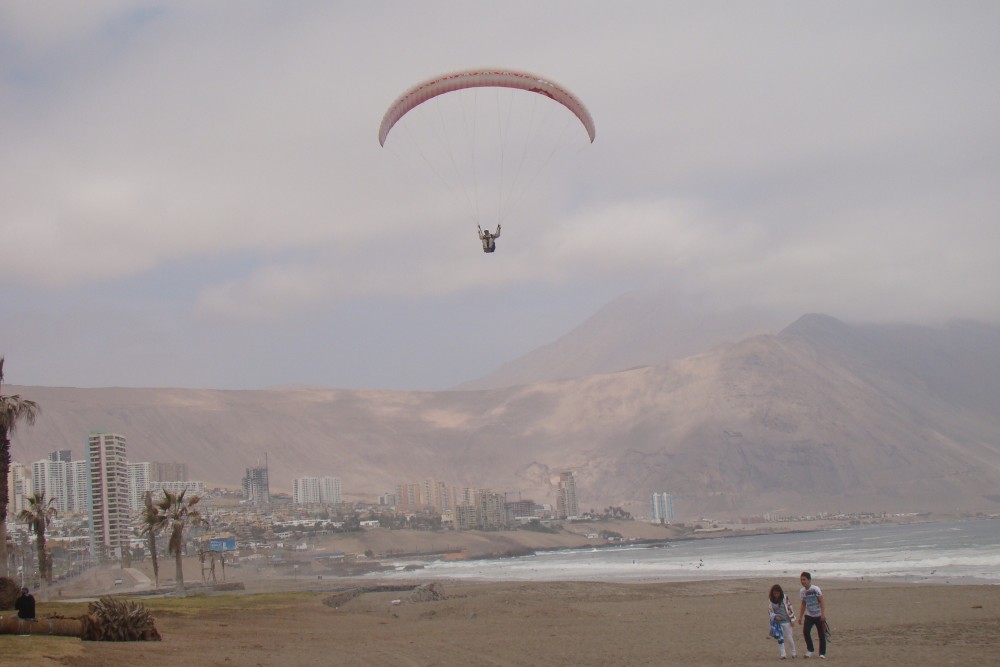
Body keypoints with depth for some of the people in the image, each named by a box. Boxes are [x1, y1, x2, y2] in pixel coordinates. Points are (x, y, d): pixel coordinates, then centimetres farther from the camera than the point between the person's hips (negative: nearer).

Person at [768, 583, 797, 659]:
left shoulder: (785, 597, -9)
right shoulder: (770, 599, -4)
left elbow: (789, 607, -3)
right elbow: (770, 610, 2)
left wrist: (792, 619, -3)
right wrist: (775, 616, -15)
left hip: (786, 621, -1)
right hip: (777, 621, 1)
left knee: (789, 638, 4)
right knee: (780, 638, 0)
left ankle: (793, 653, 24)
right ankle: (782, 654, 7)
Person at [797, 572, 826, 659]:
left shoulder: (815, 589, -15)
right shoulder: (802, 591, 3)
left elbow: (822, 601, -16)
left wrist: (823, 614, -23)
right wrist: (800, 616, 11)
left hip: (819, 615, -5)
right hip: (808, 615, 5)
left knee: (821, 634, 0)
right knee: (806, 631, -13)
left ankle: (822, 653, 12)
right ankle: (810, 650, 2)